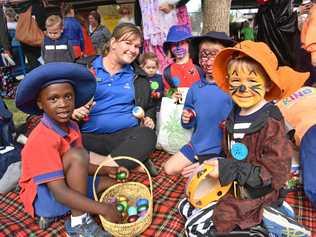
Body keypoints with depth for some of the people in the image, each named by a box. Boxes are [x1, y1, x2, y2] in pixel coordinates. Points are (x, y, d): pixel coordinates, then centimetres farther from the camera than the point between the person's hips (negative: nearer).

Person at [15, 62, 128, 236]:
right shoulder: (42, 139, -29)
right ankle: (78, 223, -20)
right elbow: (60, 192, -33)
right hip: (43, 196, -8)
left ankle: (54, 214, 2)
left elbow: (78, 167, 8)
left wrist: (105, 170, -7)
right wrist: (103, 209, -34)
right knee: (77, 154, -30)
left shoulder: (71, 127, -3)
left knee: (110, 182, 7)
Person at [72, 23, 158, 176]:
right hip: (91, 136, 0)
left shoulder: (138, 77, 19)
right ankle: (133, 161, -27)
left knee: (147, 135, -32)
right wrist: (73, 112, -10)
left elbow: (149, 107, 27)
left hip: (128, 134, 1)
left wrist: (148, 119, 5)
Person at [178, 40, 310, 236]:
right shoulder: (234, 116, 0)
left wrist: (229, 170, -28)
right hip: (232, 187, 8)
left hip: (254, 196, -8)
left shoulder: (272, 124, -23)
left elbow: (276, 174, -24)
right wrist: (213, 165, -1)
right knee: (186, 206, 14)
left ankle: (264, 217, 2)